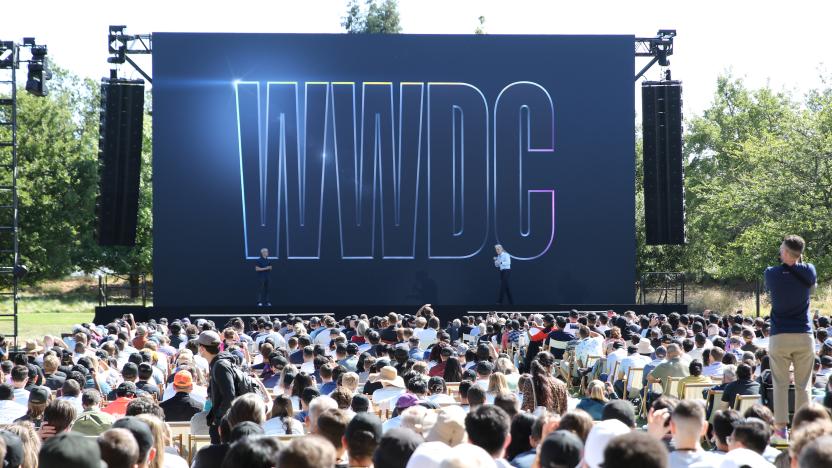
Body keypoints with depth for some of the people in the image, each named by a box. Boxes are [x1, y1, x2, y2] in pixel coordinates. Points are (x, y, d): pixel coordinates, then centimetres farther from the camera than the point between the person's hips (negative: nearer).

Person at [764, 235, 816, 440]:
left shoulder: (772, 273, -6)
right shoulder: (808, 271, -3)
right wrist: (798, 262, 16)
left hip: (779, 336, -1)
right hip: (804, 336, 1)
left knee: (780, 383, 4)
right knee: (803, 385, 6)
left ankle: (781, 427, 1)